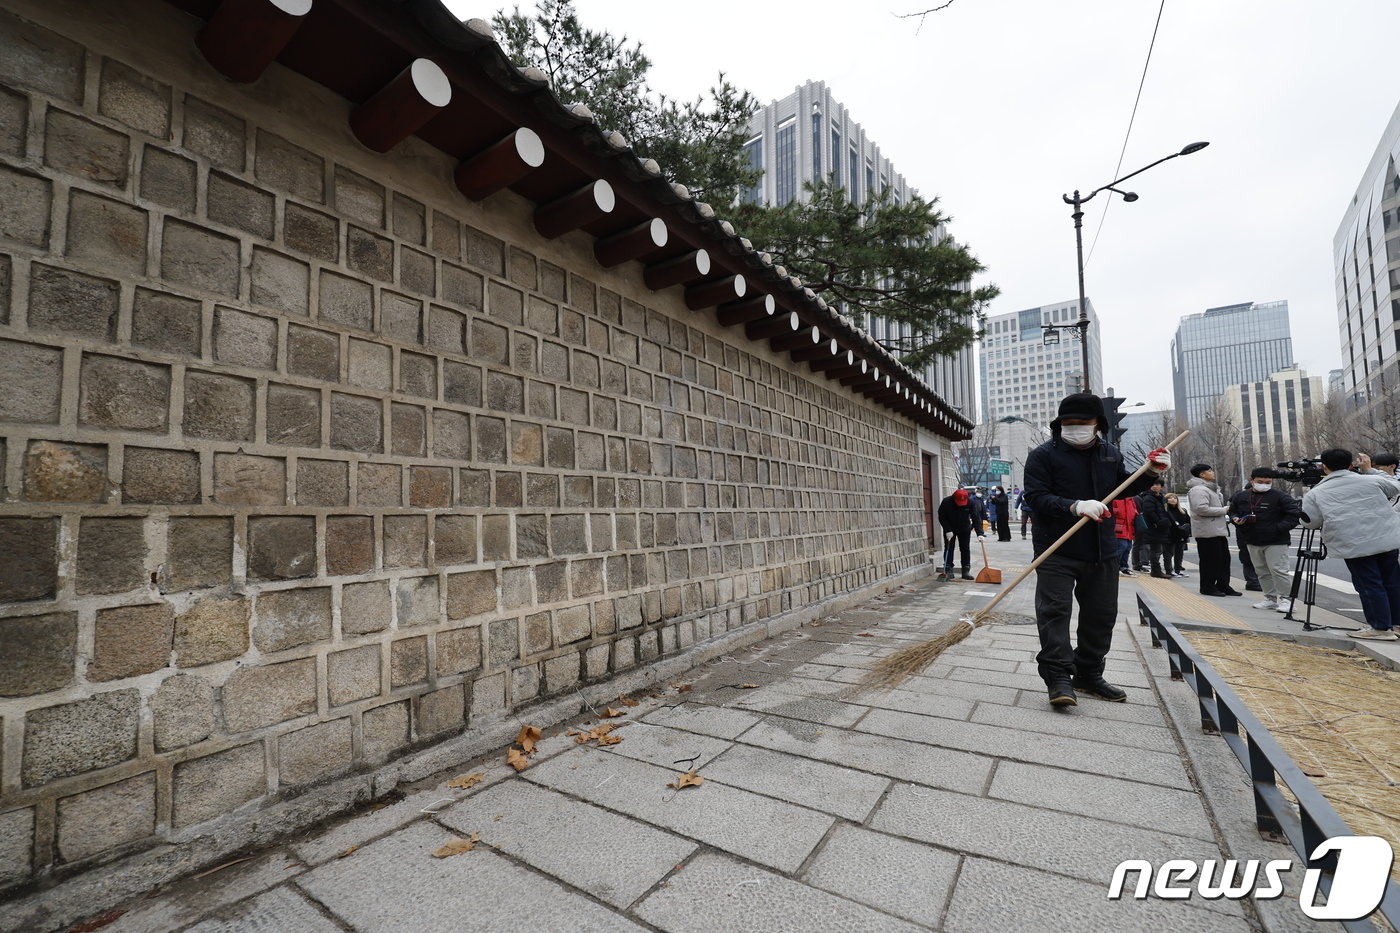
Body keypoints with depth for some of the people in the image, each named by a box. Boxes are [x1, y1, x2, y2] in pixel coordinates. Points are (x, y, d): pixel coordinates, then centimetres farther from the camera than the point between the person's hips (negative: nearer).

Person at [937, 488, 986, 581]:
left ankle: (965, 571, 3)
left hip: (965, 529, 1)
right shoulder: (946, 502, -24)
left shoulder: (971, 502, -20)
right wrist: (948, 530, -23)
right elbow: (941, 518, -15)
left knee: (965, 549, 0)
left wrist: (979, 533, -29)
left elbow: (976, 518, -21)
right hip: (950, 530, -1)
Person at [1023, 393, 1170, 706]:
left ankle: (1089, 675, 26)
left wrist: (1149, 473, 9)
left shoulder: (1110, 453, 11)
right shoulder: (1043, 455, -9)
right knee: (1054, 610, -10)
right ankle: (1058, 677, -4)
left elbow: (1122, 488, 26)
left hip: (1101, 551, 6)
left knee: (1101, 614, 12)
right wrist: (1075, 506, -30)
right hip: (1056, 551, -6)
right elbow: (1036, 497, -17)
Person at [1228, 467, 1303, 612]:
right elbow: (1233, 511, 19)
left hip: (1276, 542, -5)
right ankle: (1270, 598, 22)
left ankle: (1285, 599, 4)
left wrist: (1279, 528, -17)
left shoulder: (1280, 496, -9)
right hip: (1252, 542, 5)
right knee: (1262, 571, 12)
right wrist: (1235, 519, -3)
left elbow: (1295, 512, -10)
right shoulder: (1240, 497, 5)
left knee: (1278, 570, -7)